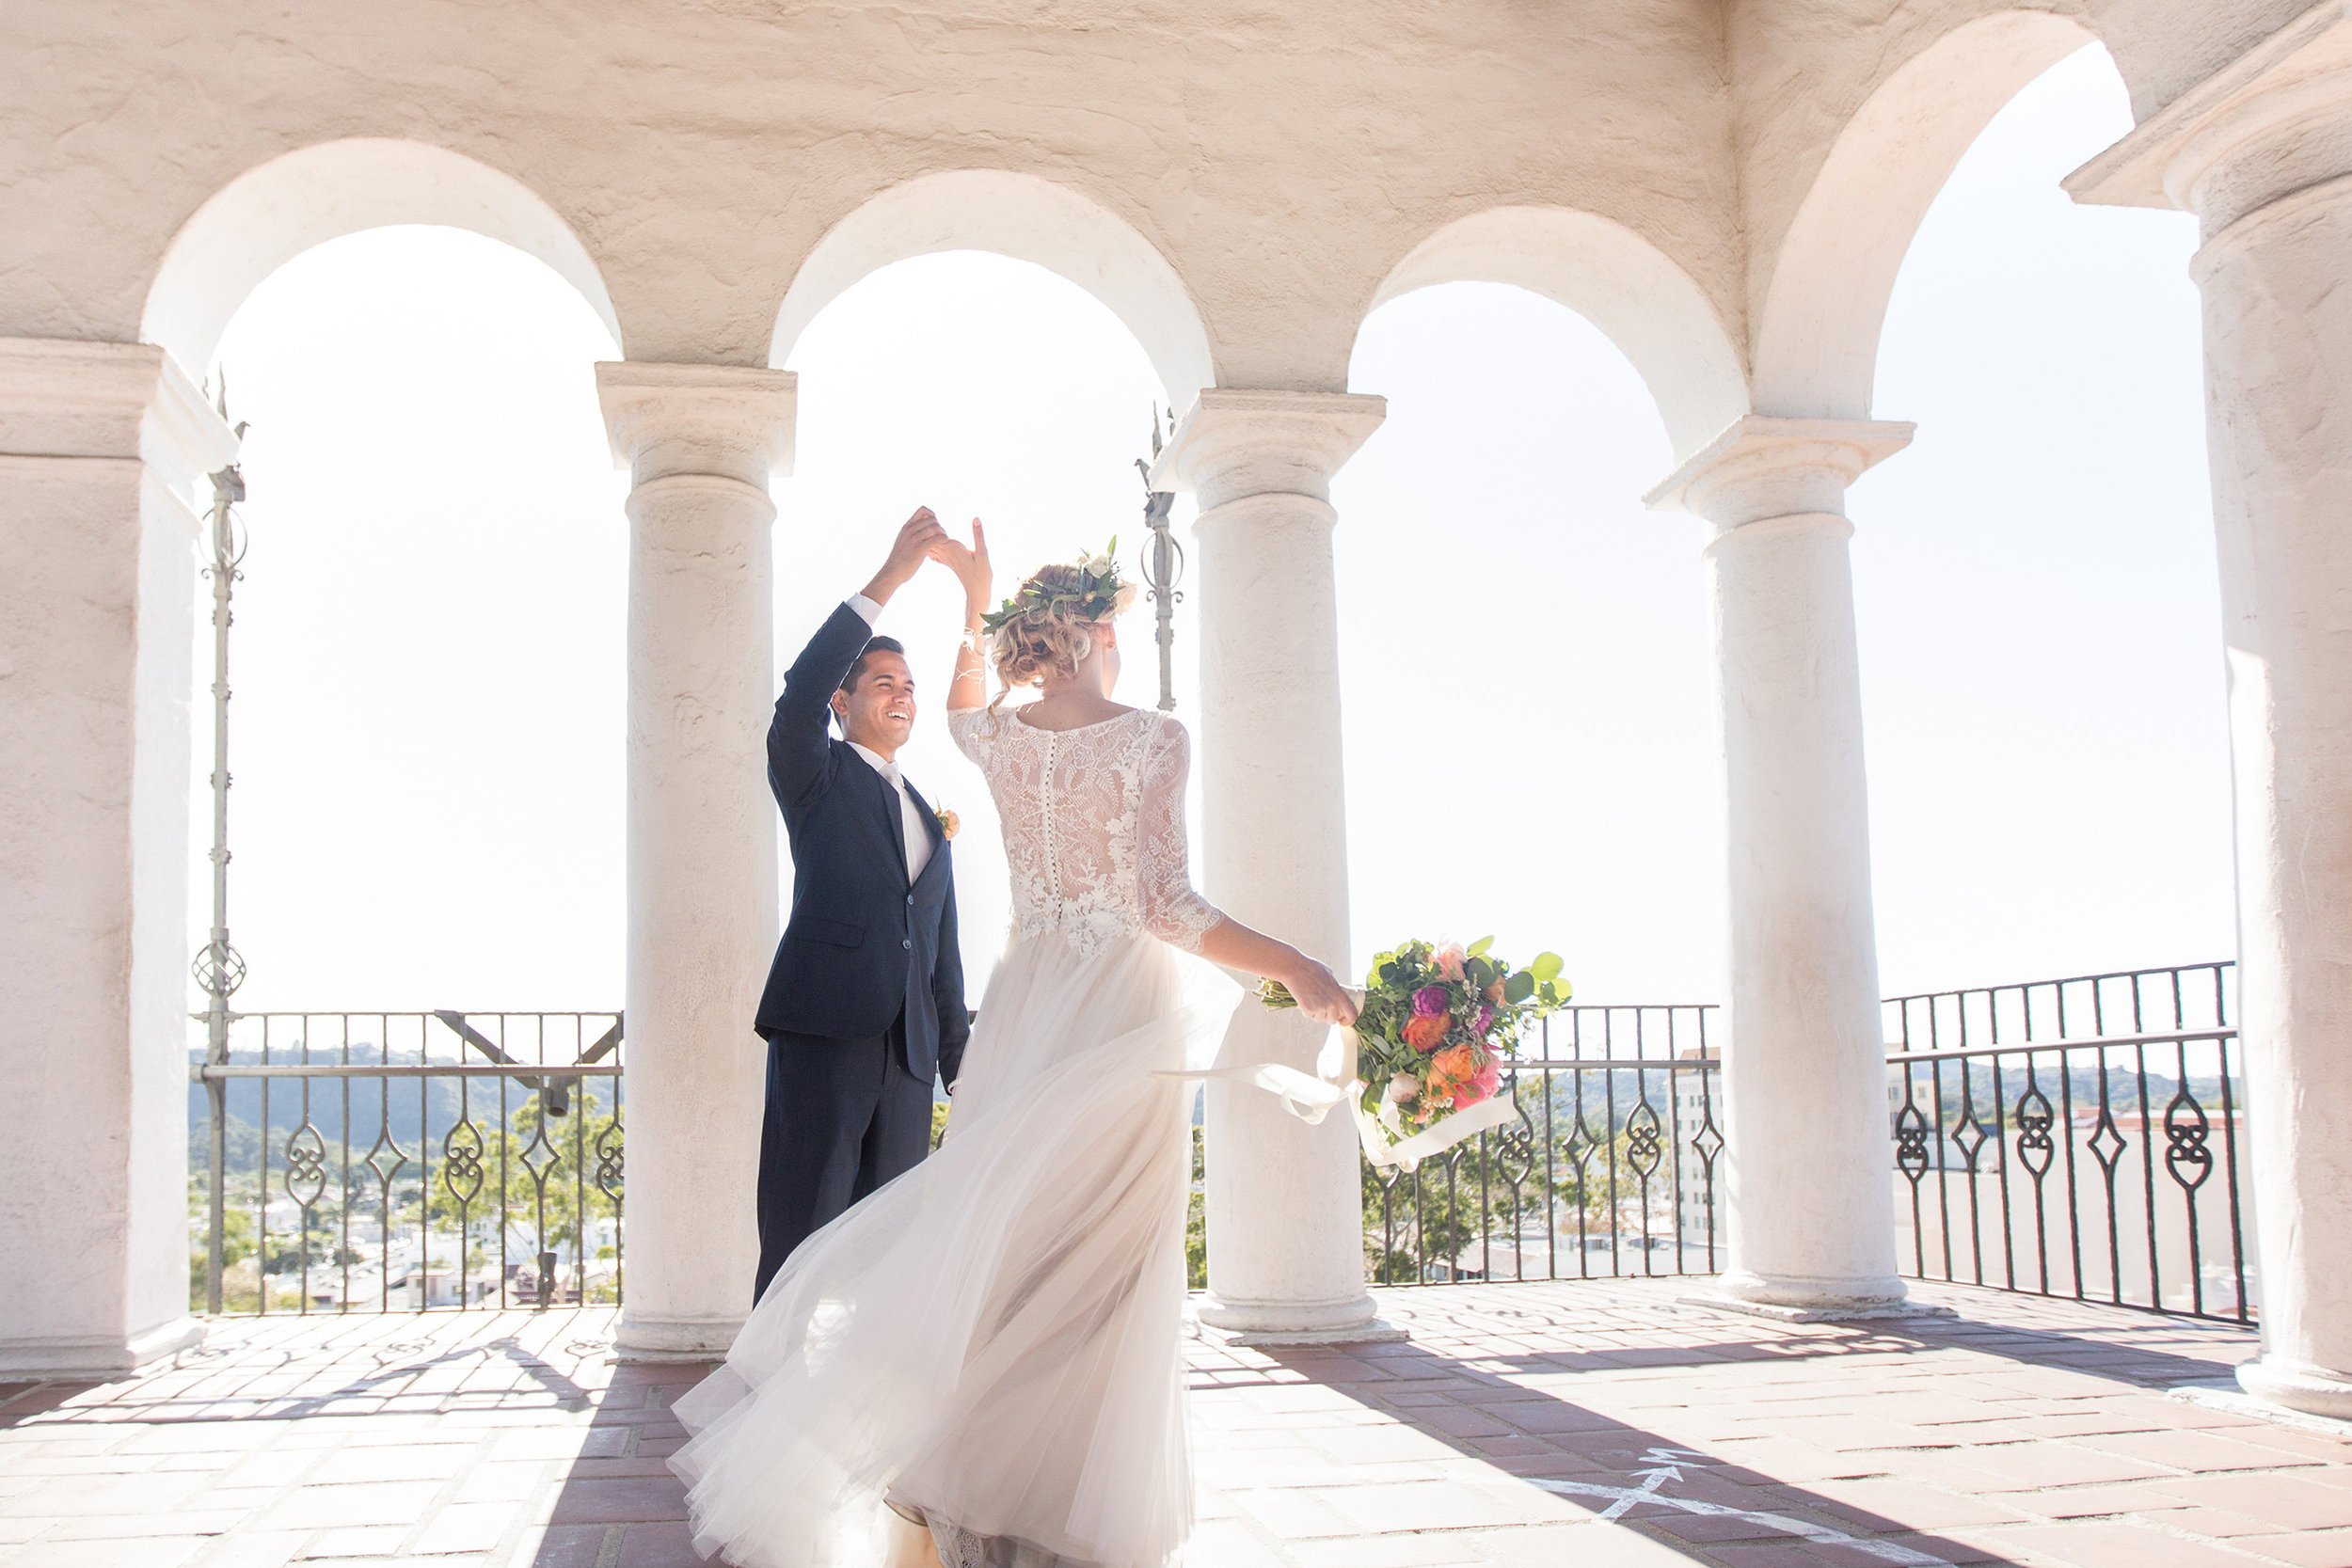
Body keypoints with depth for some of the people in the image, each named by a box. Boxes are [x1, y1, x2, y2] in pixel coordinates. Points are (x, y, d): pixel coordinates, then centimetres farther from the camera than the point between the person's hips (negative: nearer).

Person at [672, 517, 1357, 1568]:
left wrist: (975, 599, 31)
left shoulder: (1000, 740, 5)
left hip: (1026, 1007, 5)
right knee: (1094, 1274, 0)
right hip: (1123, 1013, -5)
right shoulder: (1151, 739, -10)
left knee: (997, 1234, 12)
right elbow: (1167, 908, -16)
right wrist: (1295, 968, -10)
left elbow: (964, 705, 32)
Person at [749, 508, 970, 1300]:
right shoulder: (816, 773, 9)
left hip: (907, 1047, 6)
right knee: (802, 1241, -10)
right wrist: (888, 579, -19)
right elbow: (800, 689, -12)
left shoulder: (928, 820, 26)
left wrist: (962, 1062, 17)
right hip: (824, 1026, -6)